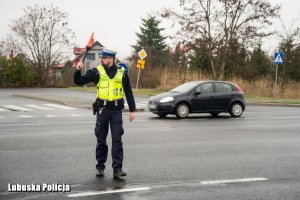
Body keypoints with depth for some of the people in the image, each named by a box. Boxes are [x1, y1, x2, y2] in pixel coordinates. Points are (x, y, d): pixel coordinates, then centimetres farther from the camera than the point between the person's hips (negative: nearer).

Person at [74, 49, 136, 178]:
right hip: (102, 109, 0)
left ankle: (117, 169, 2)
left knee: (117, 140, -1)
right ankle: (100, 167, 19)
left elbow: (128, 92, 9)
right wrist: (78, 70, -19)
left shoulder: (122, 73, 4)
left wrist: (132, 110, 6)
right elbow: (79, 81, 0)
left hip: (116, 110, 0)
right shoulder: (97, 72, 1)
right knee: (101, 140, 7)